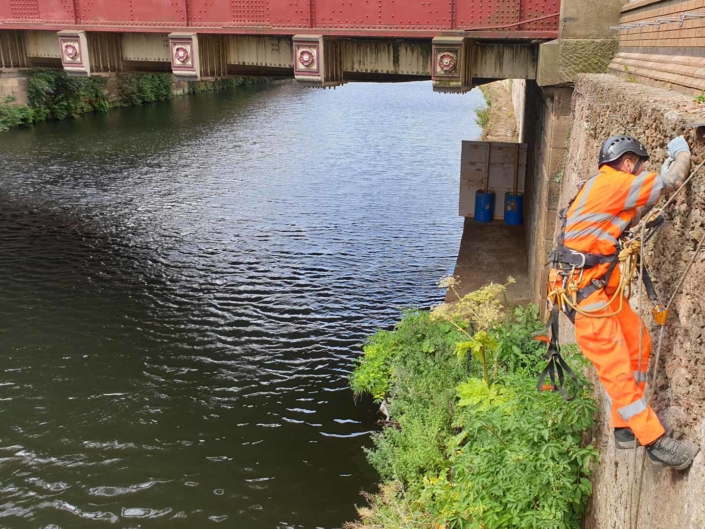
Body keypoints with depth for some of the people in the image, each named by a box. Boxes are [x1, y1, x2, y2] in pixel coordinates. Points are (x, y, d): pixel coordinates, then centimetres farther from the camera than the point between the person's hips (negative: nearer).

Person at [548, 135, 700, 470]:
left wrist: (658, 185, 24)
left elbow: (630, 219, 30)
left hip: (601, 283, 11)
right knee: (615, 364, -7)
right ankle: (655, 442, -2)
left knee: (638, 344, 12)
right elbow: (673, 181, -6)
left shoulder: (605, 188, 18)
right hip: (583, 287, -10)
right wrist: (682, 153, 15)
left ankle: (626, 427, 20)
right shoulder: (613, 183, -12)